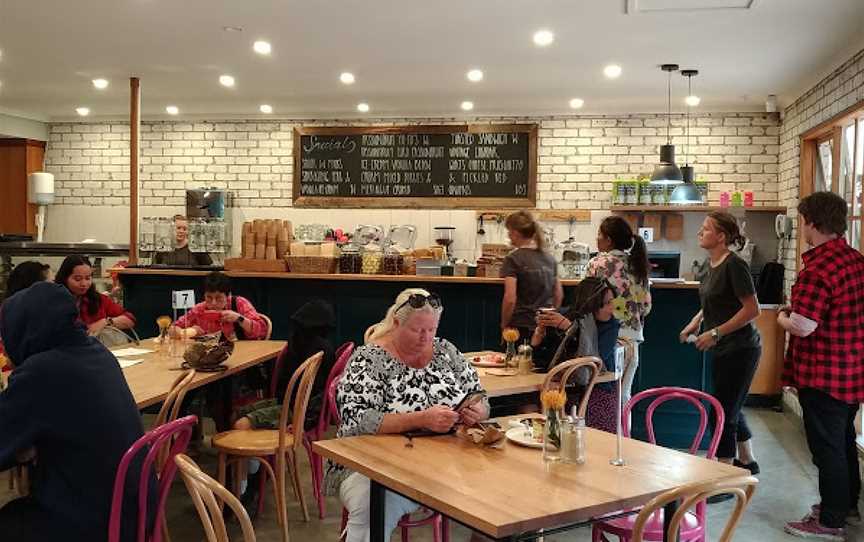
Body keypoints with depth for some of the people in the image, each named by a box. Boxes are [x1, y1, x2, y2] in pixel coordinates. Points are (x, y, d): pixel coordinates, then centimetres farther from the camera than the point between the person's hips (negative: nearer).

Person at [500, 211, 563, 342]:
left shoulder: (513, 259, -9)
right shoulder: (549, 258, 10)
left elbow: (510, 299, -16)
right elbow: (559, 294, 14)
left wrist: (504, 325, -5)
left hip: (521, 327, -6)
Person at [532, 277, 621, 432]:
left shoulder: (611, 326, -2)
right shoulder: (563, 318, 1)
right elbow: (540, 361, 0)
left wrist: (569, 327, -21)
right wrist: (540, 329, -16)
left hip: (598, 392, -2)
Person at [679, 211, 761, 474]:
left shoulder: (734, 264, -20)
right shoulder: (714, 264, 7)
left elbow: (752, 309, -22)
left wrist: (716, 333, -21)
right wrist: (696, 321, 8)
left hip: (740, 349, -9)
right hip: (724, 349, 9)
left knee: (724, 412, -2)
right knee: (731, 408, 21)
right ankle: (747, 461, 39)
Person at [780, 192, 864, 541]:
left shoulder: (817, 269, -24)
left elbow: (801, 327, -25)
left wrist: (782, 317, -5)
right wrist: (797, 312, 15)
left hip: (823, 376, -9)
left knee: (827, 446, 3)